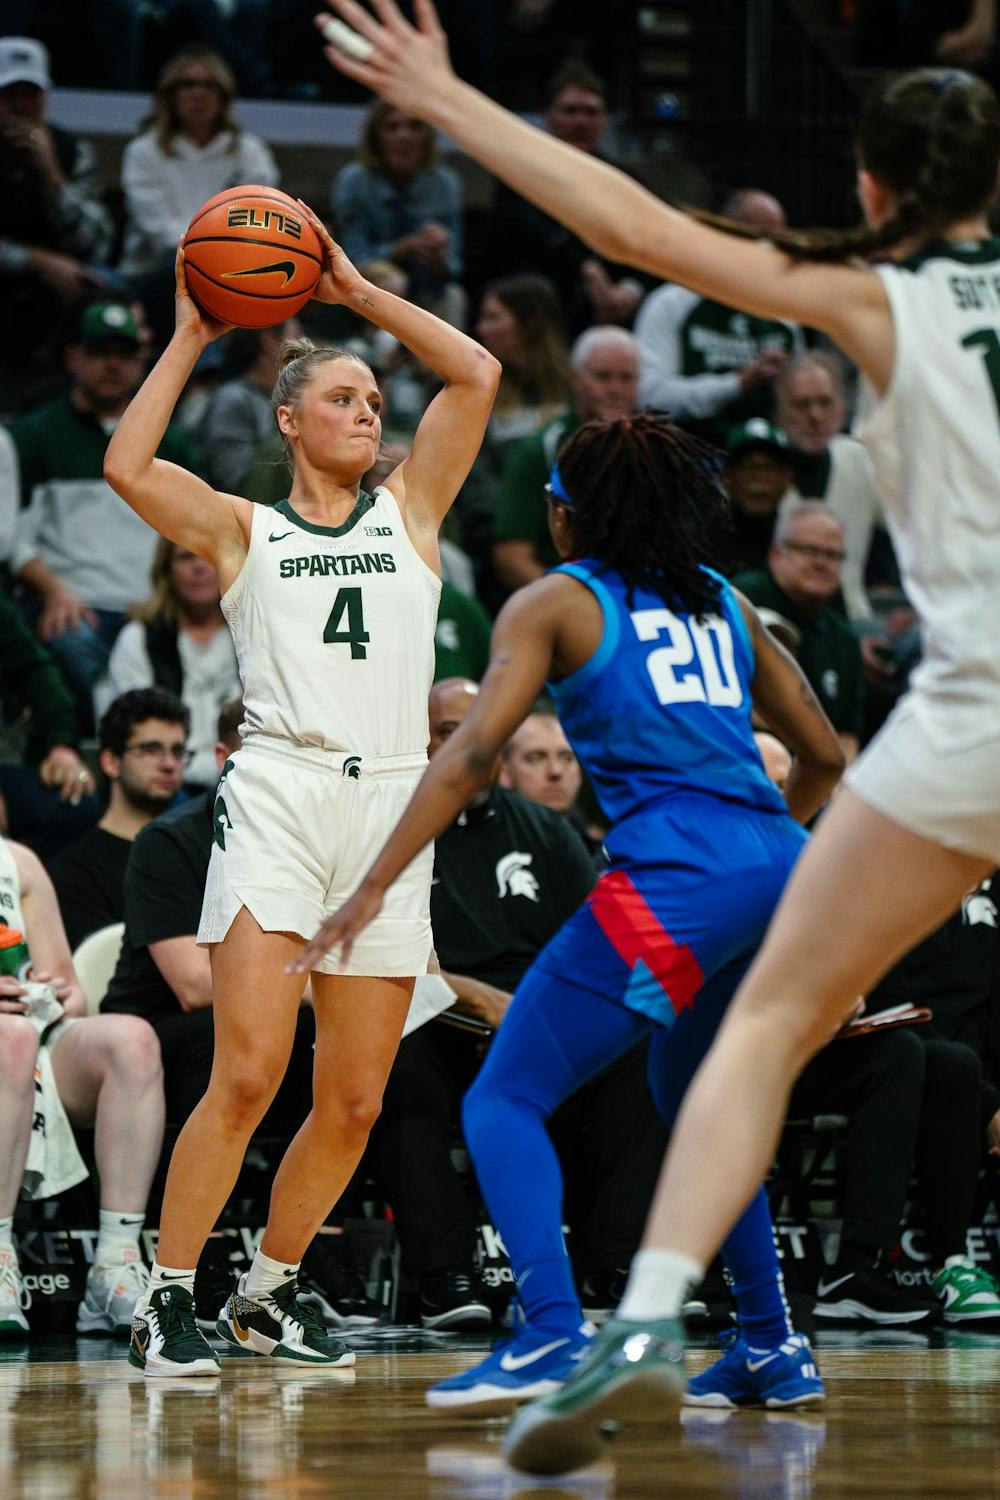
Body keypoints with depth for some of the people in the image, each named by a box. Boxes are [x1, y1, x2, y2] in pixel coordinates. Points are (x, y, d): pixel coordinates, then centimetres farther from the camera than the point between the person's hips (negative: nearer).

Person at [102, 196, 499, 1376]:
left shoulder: (409, 512, 17)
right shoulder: (241, 529, 11)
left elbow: (477, 377, 10)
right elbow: (126, 467, -5)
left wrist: (357, 291, 10)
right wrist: (191, 337, 2)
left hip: (391, 800, 3)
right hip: (278, 797, -3)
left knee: (353, 1101, 3)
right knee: (247, 1077, -15)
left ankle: (268, 1290, 20)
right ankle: (168, 1299, -7)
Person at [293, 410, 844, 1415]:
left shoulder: (554, 603, 7)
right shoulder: (722, 602, 22)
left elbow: (473, 750, -6)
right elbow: (822, 756, 26)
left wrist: (373, 888, -9)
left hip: (673, 879, -7)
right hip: (779, 875, 7)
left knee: (503, 1101, -1)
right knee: (689, 1098, 28)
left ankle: (553, 1336, -21)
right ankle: (772, 1348, 23)